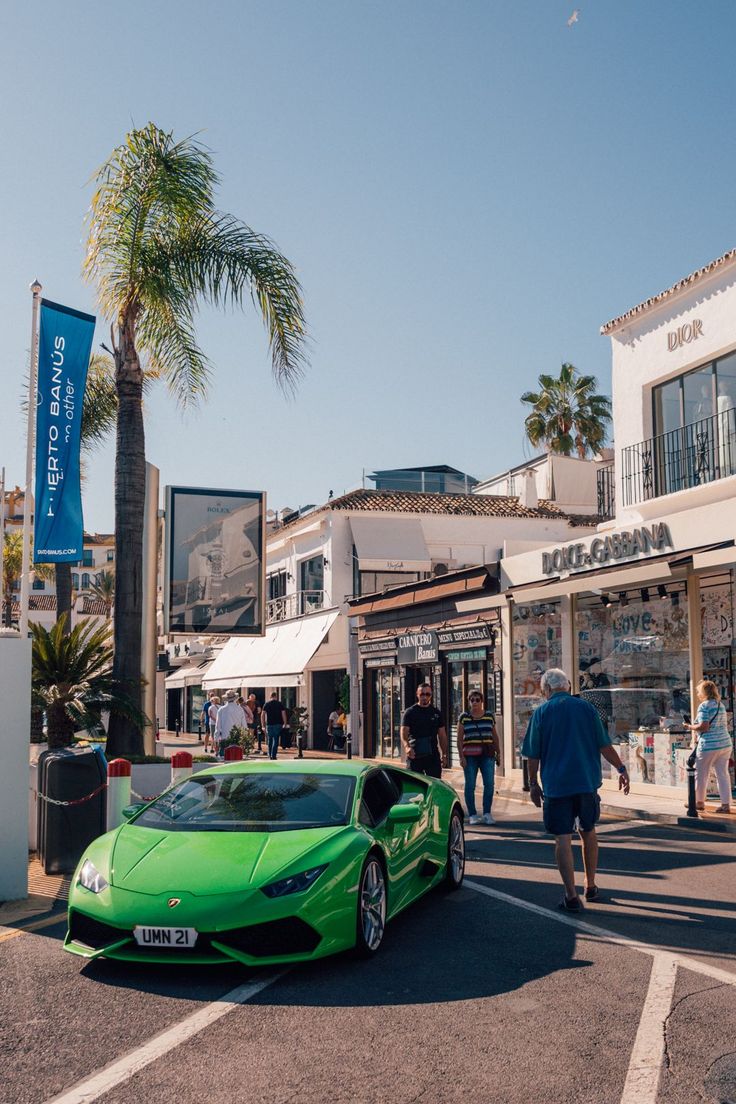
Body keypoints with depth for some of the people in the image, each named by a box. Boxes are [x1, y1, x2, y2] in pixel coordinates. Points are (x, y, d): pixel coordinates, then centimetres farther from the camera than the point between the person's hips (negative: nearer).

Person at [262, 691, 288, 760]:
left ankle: (270, 755, 18)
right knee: (276, 740, 1)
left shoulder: (266, 704, 2)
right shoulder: (280, 704, 0)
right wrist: (285, 724, 5)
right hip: (278, 724, -2)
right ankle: (274, 755, -6)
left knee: (270, 740, 15)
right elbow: (283, 714, -3)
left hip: (269, 724, 2)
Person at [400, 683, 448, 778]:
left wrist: (444, 754, 8)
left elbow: (442, 735, 14)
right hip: (414, 755, -2)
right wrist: (407, 747, -30)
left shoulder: (436, 713, 11)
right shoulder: (410, 712, 0)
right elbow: (403, 733, -10)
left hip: (433, 756, 3)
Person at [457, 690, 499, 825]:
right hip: (470, 756, -1)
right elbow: (459, 739, 3)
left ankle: (487, 814, 3)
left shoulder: (489, 716, 11)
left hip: (487, 755, 1)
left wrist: (498, 753, 12)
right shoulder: (464, 717, 5)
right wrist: (461, 756, -4)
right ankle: (472, 815, 7)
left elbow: (495, 736, 17)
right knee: (470, 785, 0)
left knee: (489, 783, -6)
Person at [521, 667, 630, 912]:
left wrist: (533, 784, 10)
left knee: (563, 838, 0)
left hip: (556, 784, -2)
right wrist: (622, 769, 11)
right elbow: (604, 746, 1)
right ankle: (590, 887, 27)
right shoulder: (586, 708, 3)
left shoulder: (541, 713, -1)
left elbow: (534, 755, 0)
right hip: (587, 782, 3)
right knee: (588, 832, 19)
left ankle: (571, 896, -2)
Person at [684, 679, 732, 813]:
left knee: (701, 774, 8)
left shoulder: (704, 706, -12)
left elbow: (703, 726, -20)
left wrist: (690, 727, -2)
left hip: (709, 745, -7)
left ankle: (699, 802, 19)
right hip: (725, 743, 7)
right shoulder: (720, 704, 13)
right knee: (723, 774, 8)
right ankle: (726, 804, 6)